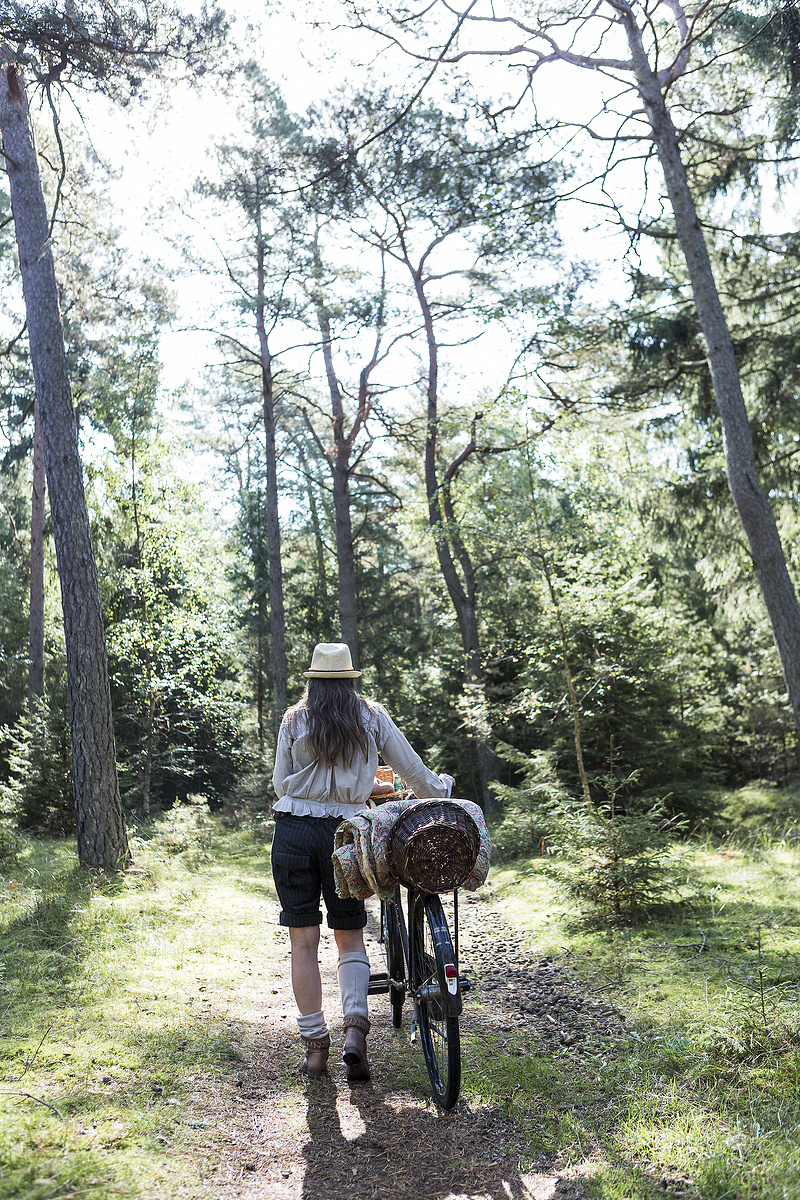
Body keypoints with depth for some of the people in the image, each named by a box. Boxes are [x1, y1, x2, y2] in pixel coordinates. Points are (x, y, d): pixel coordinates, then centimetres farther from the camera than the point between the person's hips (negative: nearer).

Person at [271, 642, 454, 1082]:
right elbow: (412, 770, 10)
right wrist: (442, 787, 29)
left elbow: (280, 783, 8)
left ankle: (315, 1046, 11)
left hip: (294, 833, 0)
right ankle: (354, 1028, -5)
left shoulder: (294, 721, 3)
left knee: (304, 942, 7)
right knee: (350, 938, 13)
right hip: (344, 833, 1)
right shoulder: (372, 719, 4)